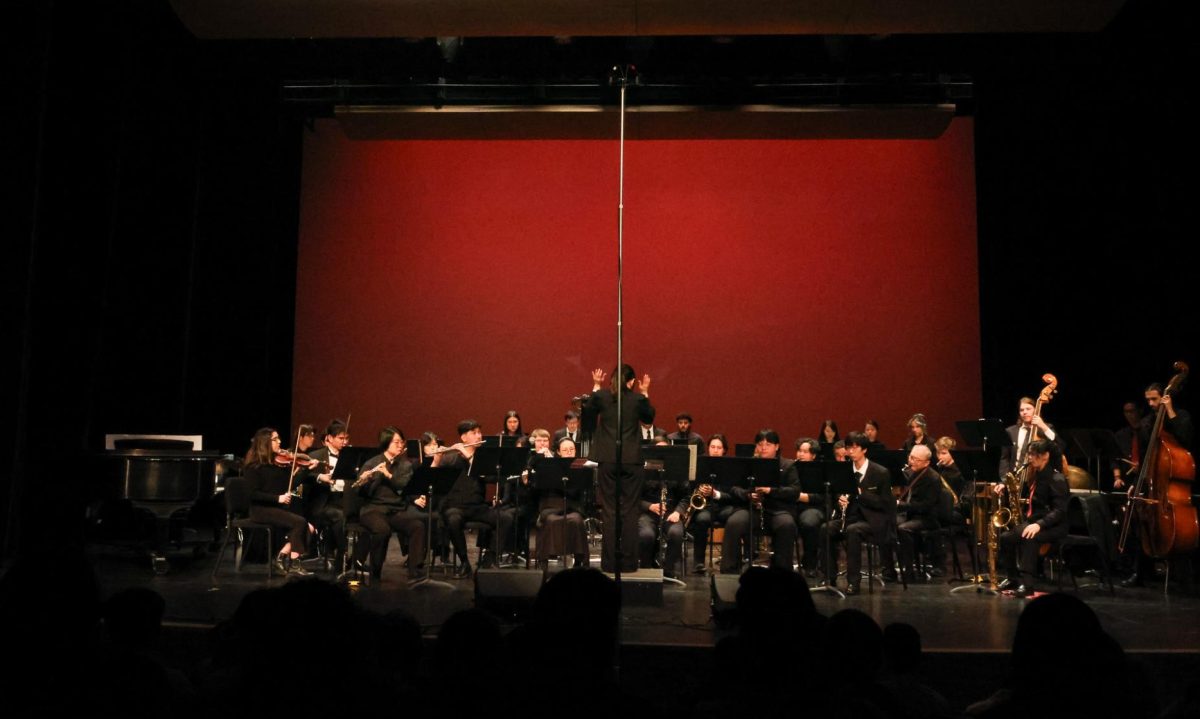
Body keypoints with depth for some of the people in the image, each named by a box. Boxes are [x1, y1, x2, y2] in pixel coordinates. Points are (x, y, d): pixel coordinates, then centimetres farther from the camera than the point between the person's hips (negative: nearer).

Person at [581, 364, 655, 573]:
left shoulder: (601, 396, -2)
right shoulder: (638, 398, -2)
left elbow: (587, 411, 18)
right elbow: (649, 419, 17)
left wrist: (595, 386, 21)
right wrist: (645, 393, 20)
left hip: (608, 461, 1)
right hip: (632, 460, 0)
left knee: (609, 511, 6)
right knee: (630, 511, 6)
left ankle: (610, 562, 7)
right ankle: (629, 562, 8)